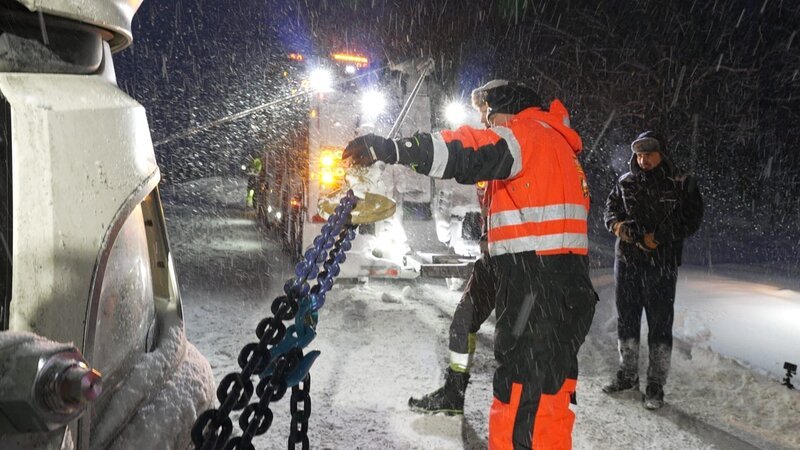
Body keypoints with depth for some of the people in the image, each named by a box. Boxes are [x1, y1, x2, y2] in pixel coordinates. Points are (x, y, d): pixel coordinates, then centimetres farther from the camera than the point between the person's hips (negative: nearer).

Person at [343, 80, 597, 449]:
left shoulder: (529, 133, -5)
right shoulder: (560, 145, 26)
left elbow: (470, 153, -23)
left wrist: (389, 148, -27)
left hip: (536, 291, -10)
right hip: (565, 289, 10)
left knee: (519, 403, -9)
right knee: (549, 394, 19)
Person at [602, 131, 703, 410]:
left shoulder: (682, 184, 1)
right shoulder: (626, 183, 11)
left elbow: (691, 221, -4)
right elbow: (610, 212, 11)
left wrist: (655, 237, -13)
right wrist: (623, 227, -11)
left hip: (662, 263, -4)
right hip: (626, 261, 4)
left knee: (660, 323, -1)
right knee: (626, 319, 11)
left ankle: (656, 386, 7)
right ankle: (628, 375, 25)